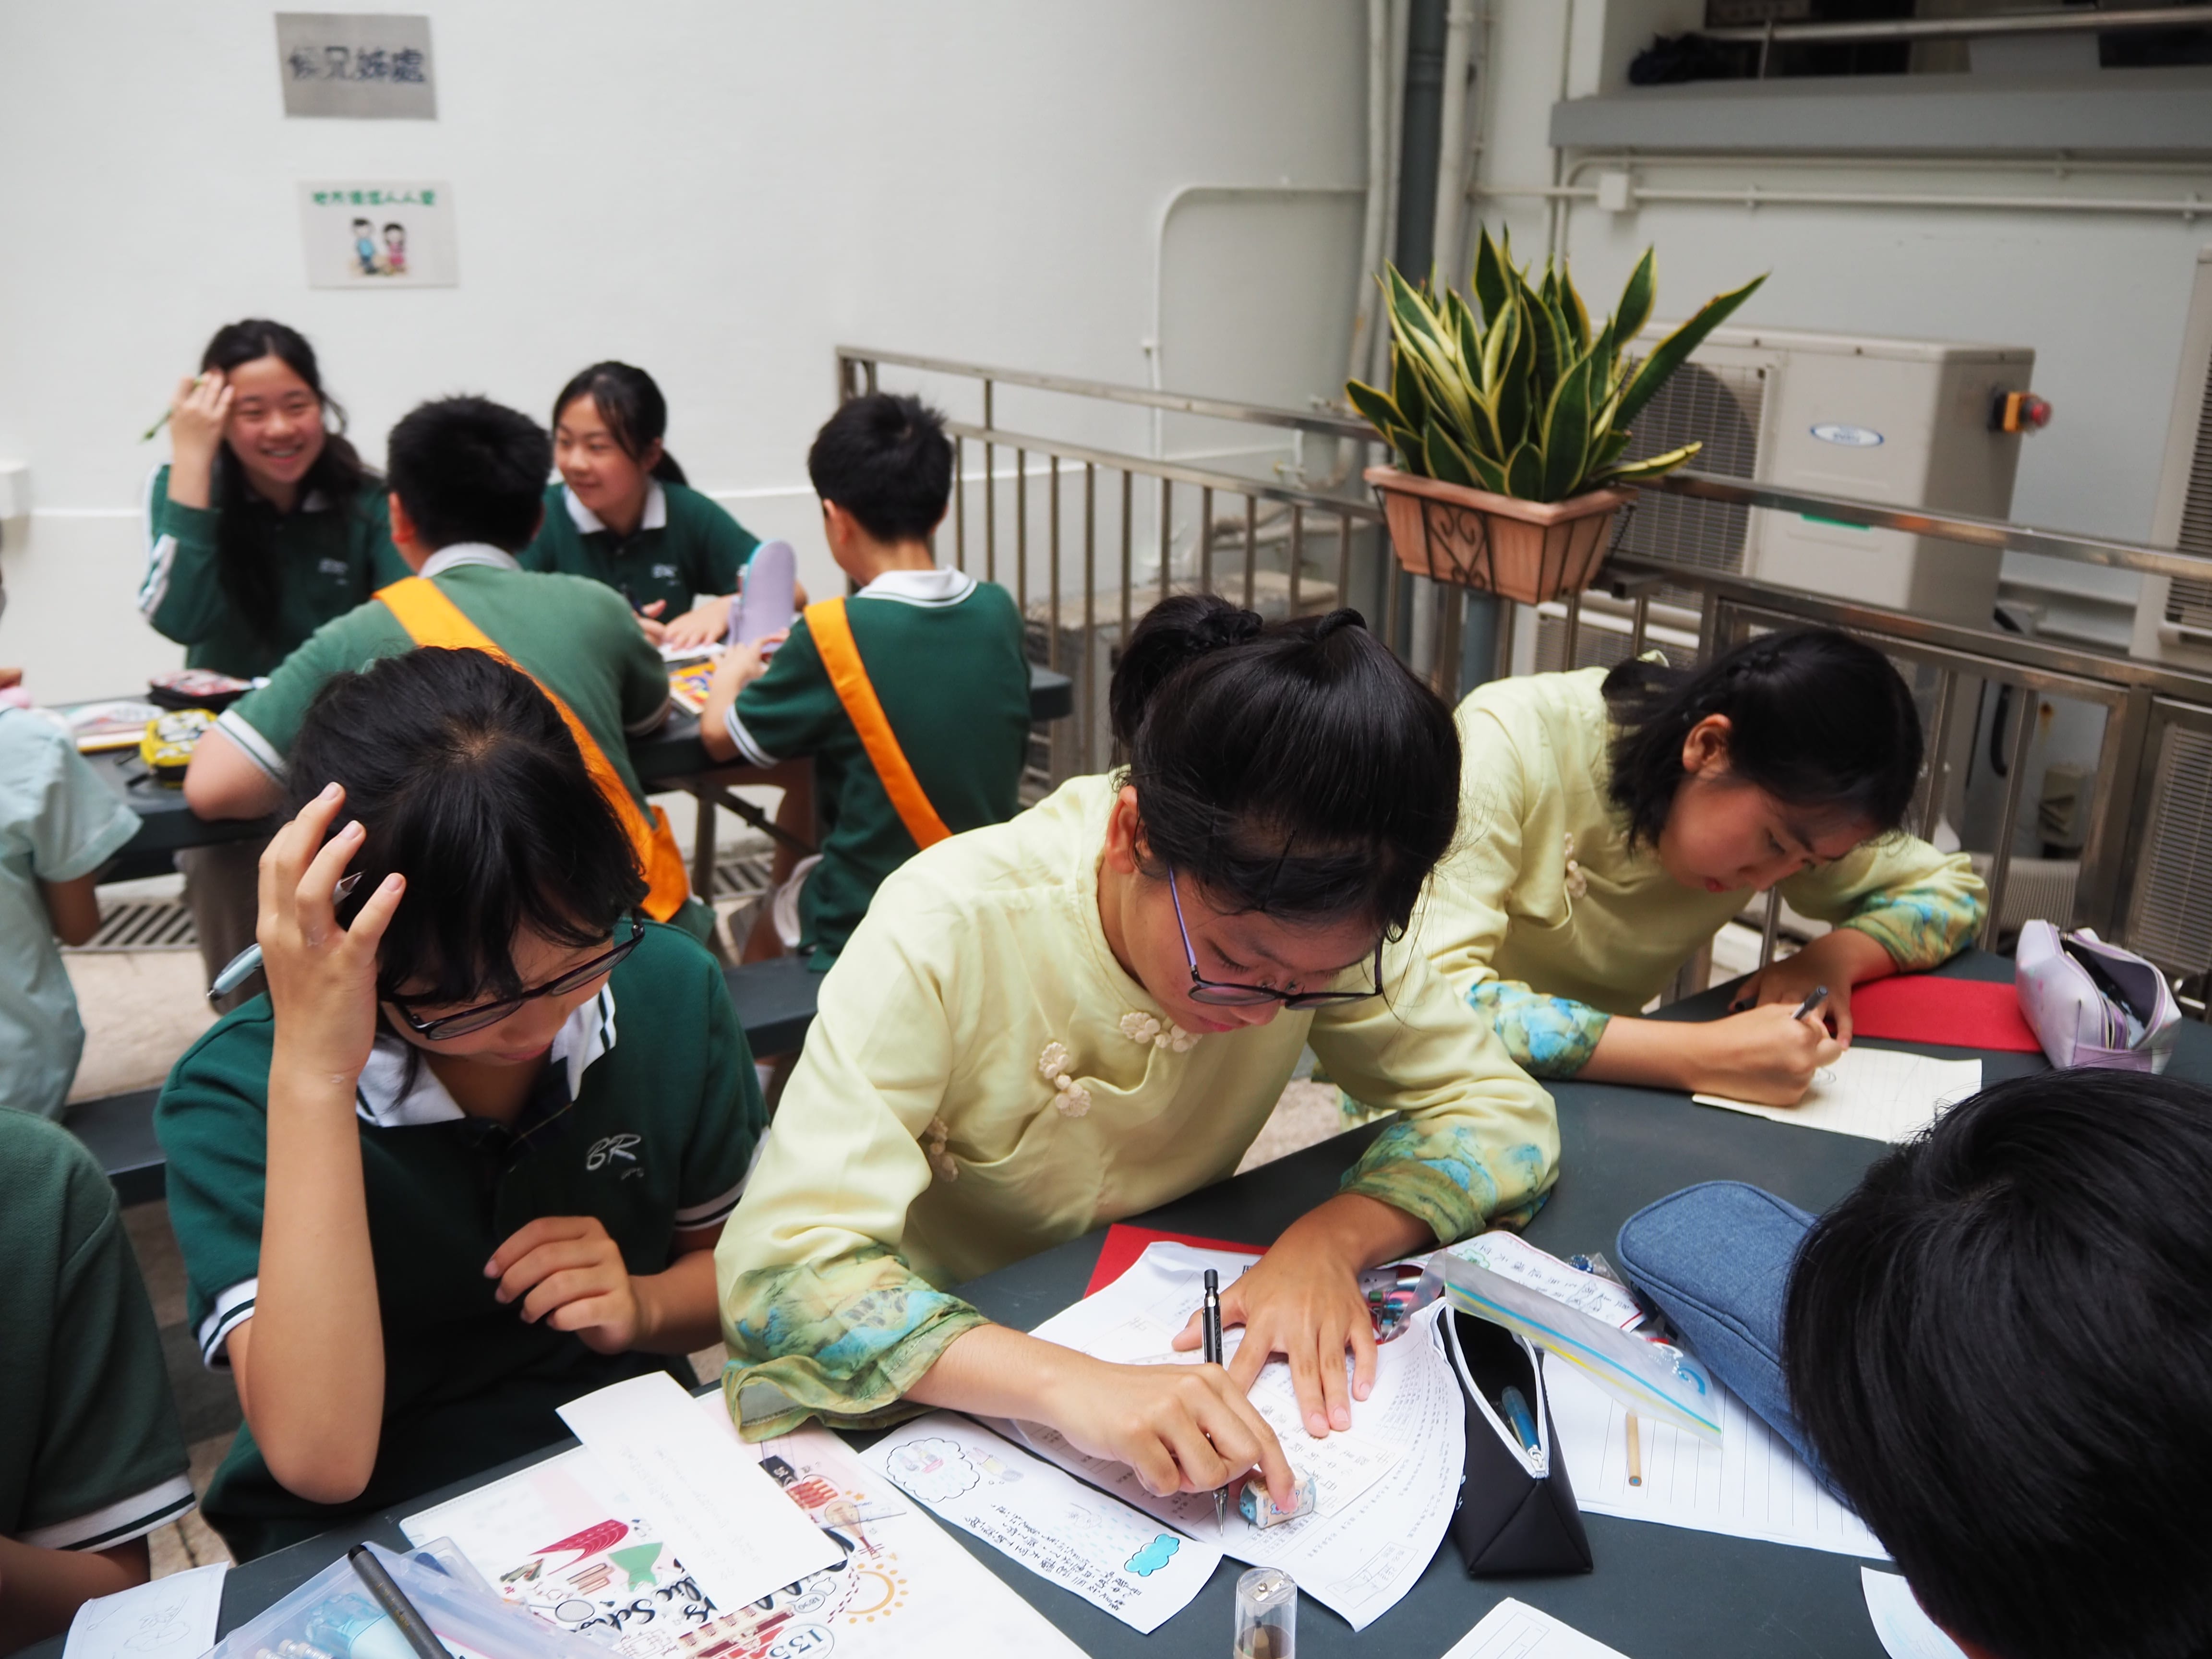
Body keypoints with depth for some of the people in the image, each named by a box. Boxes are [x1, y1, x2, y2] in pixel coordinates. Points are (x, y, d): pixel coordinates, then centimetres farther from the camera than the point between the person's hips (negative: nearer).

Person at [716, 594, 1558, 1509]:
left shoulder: (1310, 920, -15)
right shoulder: (951, 933, -26)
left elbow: (1502, 1110, -7)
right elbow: (780, 1267, -31)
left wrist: (1333, 1235, -25)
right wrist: (1066, 1383, -45)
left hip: (1168, 1344, 3)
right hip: (948, 1394, -2)